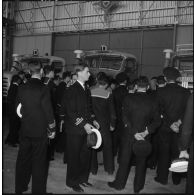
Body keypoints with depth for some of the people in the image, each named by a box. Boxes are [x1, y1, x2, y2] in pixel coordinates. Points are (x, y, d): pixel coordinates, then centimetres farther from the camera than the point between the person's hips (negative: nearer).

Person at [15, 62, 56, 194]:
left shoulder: (22, 88, -1)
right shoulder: (43, 89, -15)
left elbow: (18, 109, 7)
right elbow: (48, 111, -13)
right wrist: (52, 129, -3)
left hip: (25, 130, 5)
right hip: (40, 131, -5)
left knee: (23, 159, 17)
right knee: (39, 162, 7)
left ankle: (20, 187, 32)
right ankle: (38, 190, 17)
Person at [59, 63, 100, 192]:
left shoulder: (86, 90, 13)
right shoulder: (72, 90, -12)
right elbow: (71, 112, -17)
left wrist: (93, 120, 6)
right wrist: (84, 124, -21)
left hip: (86, 128, 7)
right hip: (75, 130, -7)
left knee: (86, 154, 12)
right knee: (74, 156, 5)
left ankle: (82, 178, 29)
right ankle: (72, 182, 21)